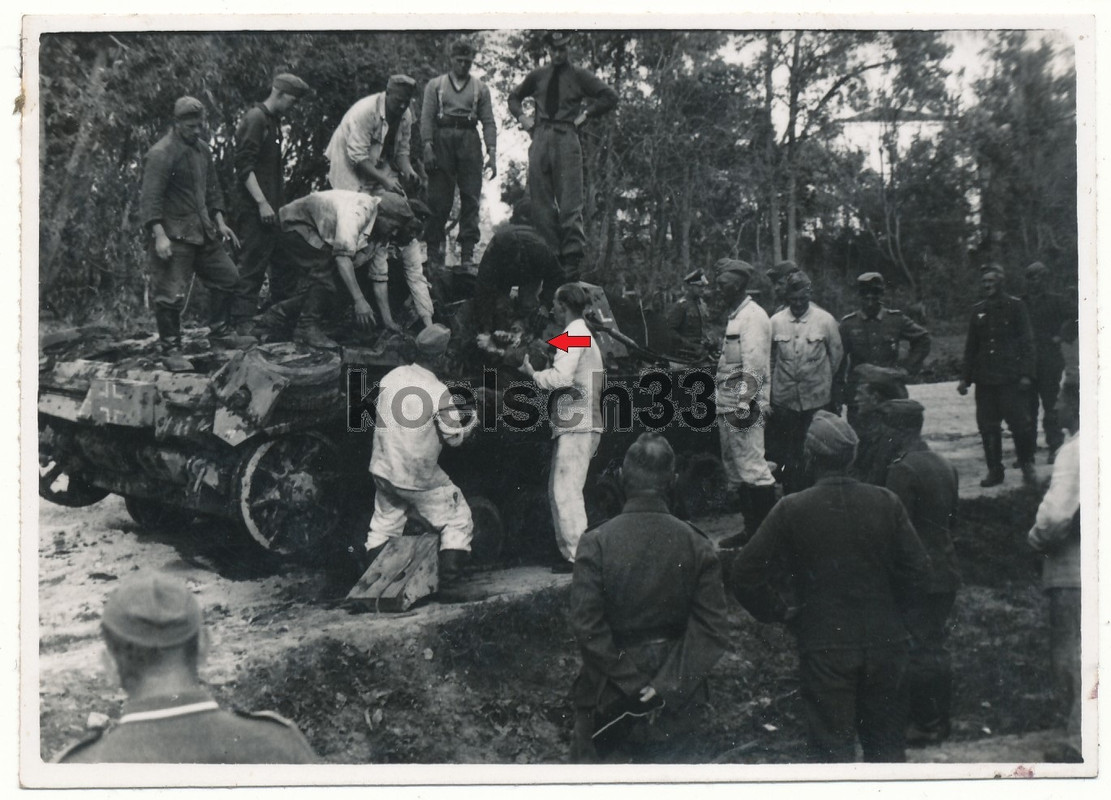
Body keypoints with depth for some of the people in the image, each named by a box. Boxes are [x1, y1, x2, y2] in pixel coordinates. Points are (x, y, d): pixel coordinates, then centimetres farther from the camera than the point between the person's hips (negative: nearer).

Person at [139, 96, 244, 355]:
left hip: (203, 232, 8)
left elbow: (212, 188, 22)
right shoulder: (161, 154, -15)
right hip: (174, 236, -8)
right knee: (171, 294, -7)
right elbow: (150, 198, -20)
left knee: (229, 277, 13)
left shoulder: (203, 150, 12)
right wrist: (159, 235, -27)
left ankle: (219, 329, 30)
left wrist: (220, 222, 14)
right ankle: (171, 348, 7)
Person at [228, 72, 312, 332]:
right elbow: (244, 165, -17)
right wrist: (262, 203, -22)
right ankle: (242, 326, -7)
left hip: (272, 208, 10)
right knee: (252, 266, -9)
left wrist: (280, 204, 17)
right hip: (255, 209, -10)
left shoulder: (273, 121, 20)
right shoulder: (255, 119, -9)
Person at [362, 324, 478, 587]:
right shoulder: (439, 392, -20)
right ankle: (449, 578, 7)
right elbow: (454, 438, -11)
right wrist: (471, 422, 8)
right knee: (458, 521, 11)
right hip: (419, 478, -6)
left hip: (384, 469, 6)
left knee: (385, 522, 25)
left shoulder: (391, 376, -4)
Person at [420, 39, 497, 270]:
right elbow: (426, 117, 5)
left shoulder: (480, 88, 15)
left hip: (469, 139, 1)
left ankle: (468, 253, -4)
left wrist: (492, 153, -1)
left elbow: (488, 122, 10)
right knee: (438, 198, -3)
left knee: (471, 197, -5)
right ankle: (433, 251, 0)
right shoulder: (435, 85, 13)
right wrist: (428, 147, -8)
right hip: (442, 138, -1)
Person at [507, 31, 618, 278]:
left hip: (566, 138, -4)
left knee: (569, 203, -11)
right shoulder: (537, 77, 19)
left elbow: (610, 98, 8)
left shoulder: (579, 76, 10)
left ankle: (573, 258, -12)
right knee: (541, 202, 0)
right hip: (540, 138, 4)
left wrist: (585, 114, 1)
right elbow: (514, 97, 33)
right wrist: (522, 116, 15)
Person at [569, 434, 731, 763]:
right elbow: (712, 630, -13)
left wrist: (631, 684, -14)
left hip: (610, 696, -2)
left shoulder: (596, 542, -15)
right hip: (674, 700, 2)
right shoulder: (697, 545, -9)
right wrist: (668, 684, -15)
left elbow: (586, 627, -19)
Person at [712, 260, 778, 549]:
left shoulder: (753, 317, -11)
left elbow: (754, 365, -19)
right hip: (727, 404, 10)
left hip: (744, 405, -10)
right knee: (734, 470, 13)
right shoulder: (735, 316, 19)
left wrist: (744, 405, -23)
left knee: (752, 468, -10)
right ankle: (751, 528, 20)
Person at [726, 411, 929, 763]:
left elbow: (744, 575, -10)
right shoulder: (886, 503, -2)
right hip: (885, 641, 3)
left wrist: (781, 612, 3)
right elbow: (916, 568, 0)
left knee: (833, 749, 6)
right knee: (887, 743, 18)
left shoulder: (791, 510, -10)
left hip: (824, 647, -3)